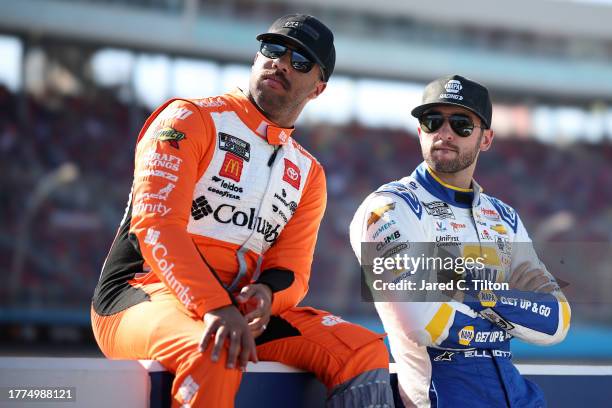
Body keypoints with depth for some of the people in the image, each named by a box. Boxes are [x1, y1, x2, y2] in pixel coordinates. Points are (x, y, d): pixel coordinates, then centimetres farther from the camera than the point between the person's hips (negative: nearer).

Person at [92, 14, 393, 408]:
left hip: (239, 309, 6)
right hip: (146, 290, -6)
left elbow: (292, 272, 8)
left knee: (366, 351, -13)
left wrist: (266, 292, -19)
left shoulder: (308, 175, 18)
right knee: (215, 354, -40)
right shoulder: (191, 119, -1)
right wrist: (215, 307, -30)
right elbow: (156, 222, -16)